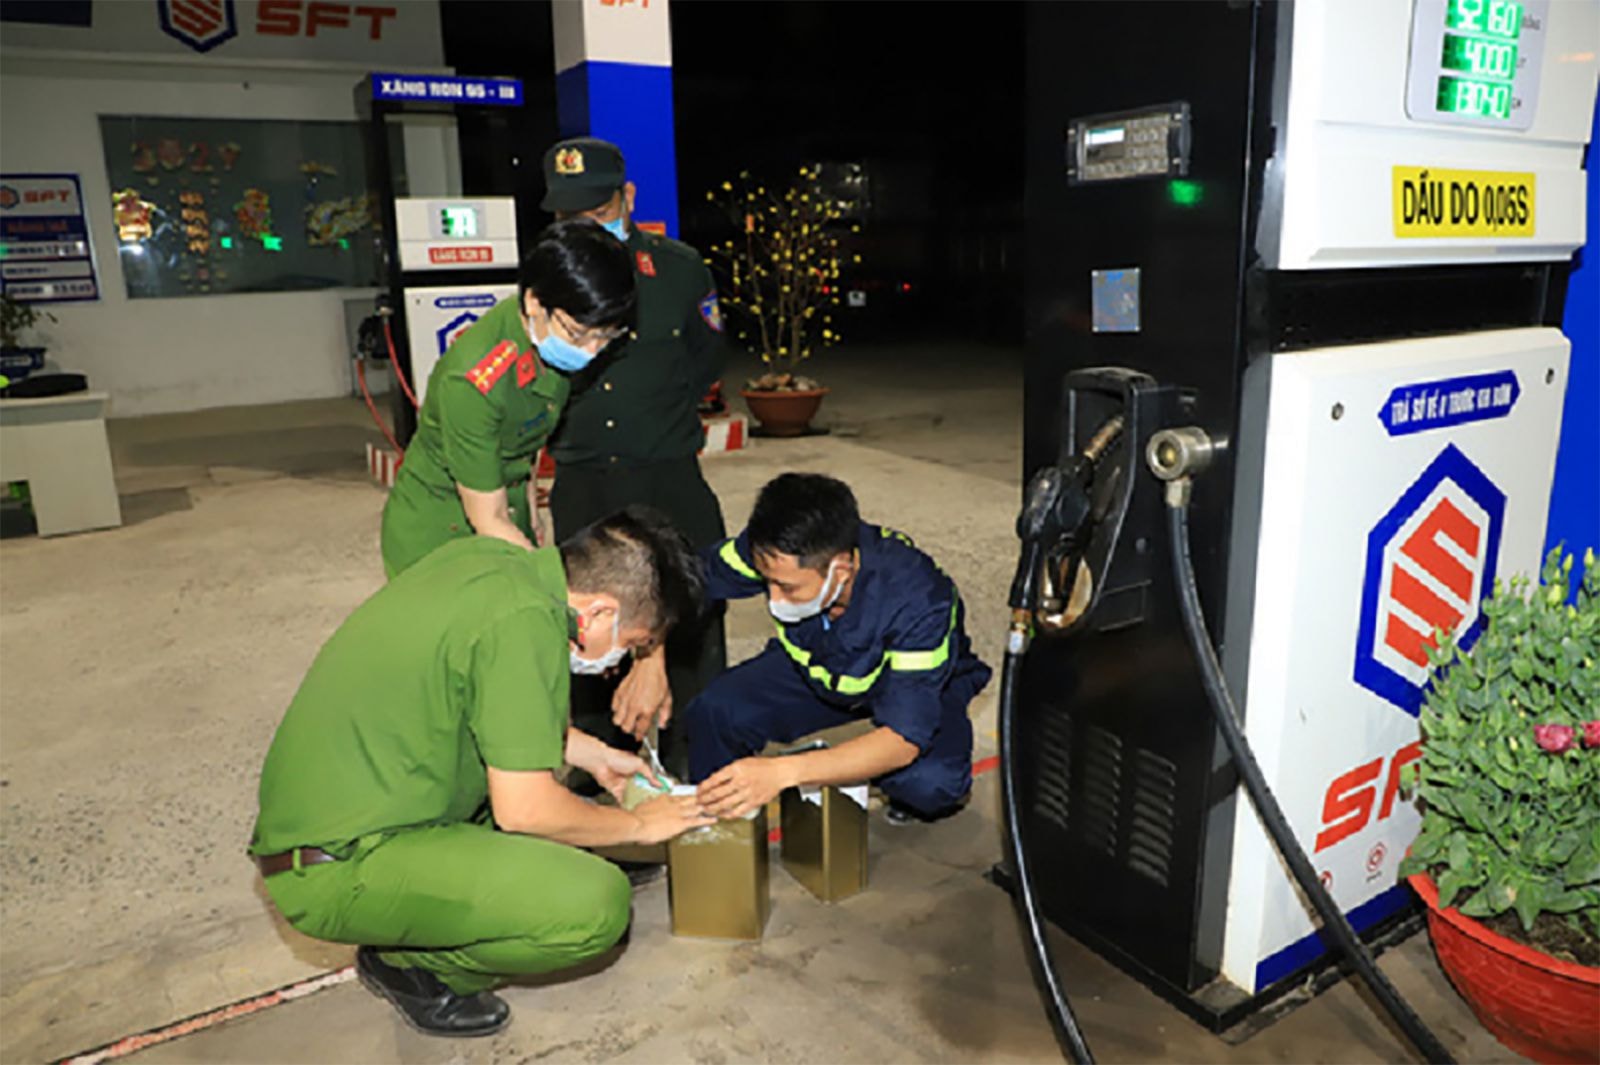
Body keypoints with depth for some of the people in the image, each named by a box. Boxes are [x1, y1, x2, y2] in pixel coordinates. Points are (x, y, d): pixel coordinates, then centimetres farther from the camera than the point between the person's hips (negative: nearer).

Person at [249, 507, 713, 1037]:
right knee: (597, 904, -19)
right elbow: (524, 810, -19)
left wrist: (597, 755, 24)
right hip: (337, 871, -10)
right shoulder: (523, 621, -23)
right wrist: (638, 824, -3)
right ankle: (410, 965, 5)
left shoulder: (489, 556, 3)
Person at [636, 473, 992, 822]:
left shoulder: (917, 599, -39)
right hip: (820, 668, 3)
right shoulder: (780, 552, -28)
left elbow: (905, 739, -41)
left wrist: (782, 772, -51)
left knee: (931, 781, -35)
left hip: (923, 684, -3)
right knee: (712, 713, -22)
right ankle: (710, 818, 9)